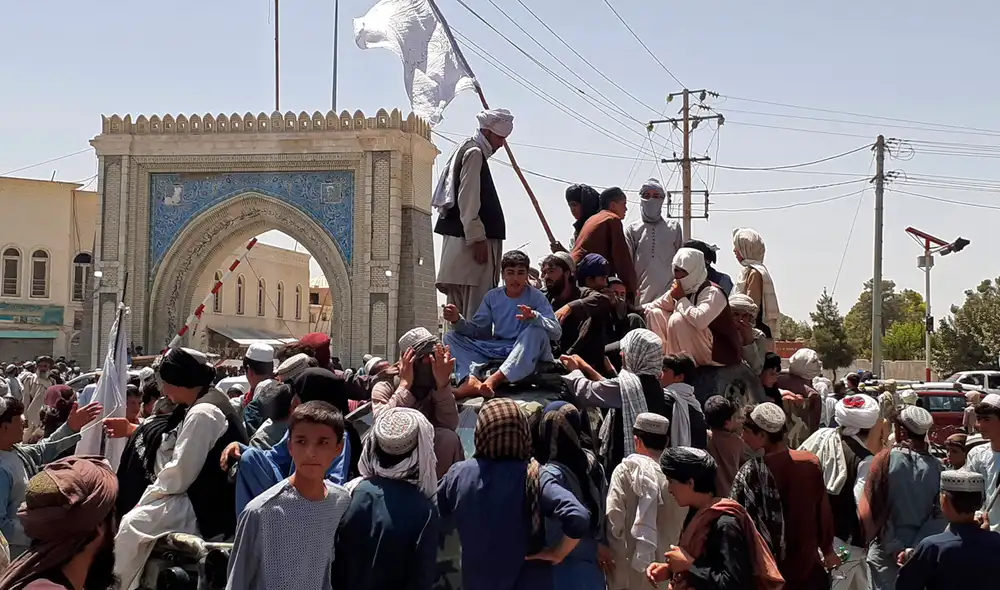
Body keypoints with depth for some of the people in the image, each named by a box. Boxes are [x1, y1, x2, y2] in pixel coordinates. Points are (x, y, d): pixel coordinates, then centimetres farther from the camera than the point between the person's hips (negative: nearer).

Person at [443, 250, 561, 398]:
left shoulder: (536, 297, -4)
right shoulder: (493, 297, 7)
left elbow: (556, 332, -14)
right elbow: (478, 330, 5)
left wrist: (535, 317, -33)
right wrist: (457, 320, -15)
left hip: (527, 353, -4)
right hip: (496, 351, 4)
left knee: (536, 332, -35)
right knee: (451, 337, -6)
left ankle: (494, 379, -45)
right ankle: (470, 380, -37)